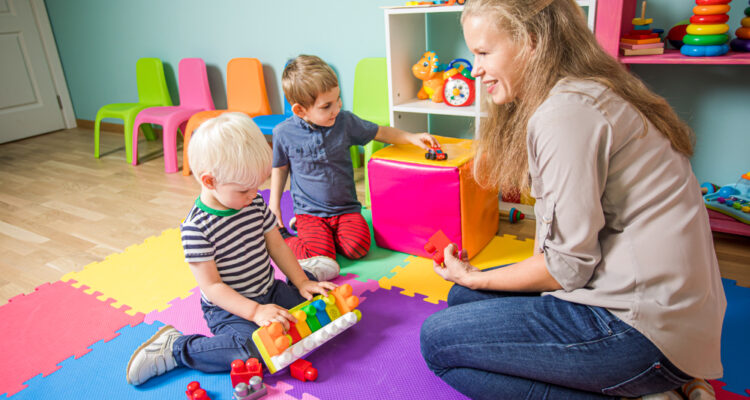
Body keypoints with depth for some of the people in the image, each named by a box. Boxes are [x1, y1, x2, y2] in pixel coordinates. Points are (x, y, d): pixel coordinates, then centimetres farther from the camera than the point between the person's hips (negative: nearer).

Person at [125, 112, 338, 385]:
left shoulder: (255, 203, -3)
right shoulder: (196, 227, -23)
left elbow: (276, 244, 7)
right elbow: (211, 286, -22)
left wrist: (300, 281, 0)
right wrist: (255, 311, -29)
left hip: (268, 291, 6)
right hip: (228, 307, -6)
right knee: (253, 350, -29)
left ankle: (304, 274, 27)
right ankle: (174, 347, -8)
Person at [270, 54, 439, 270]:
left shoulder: (345, 121, -6)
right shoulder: (284, 133, -9)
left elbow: (380, 132, 8)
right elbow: (280, 168, 7)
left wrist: (412, 137, -3)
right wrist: (274, 205, 6)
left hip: (345, 207, 3)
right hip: (309, 211, -2)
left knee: (358, 247, -21)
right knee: (321, 258, -22)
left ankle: (317, 235, 7)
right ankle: (282, 238, 7)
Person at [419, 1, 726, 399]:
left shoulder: (566, 112, -20)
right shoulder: (584, 93, 12)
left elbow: (569, 265, -17)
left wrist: (476, 278, -3)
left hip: (646, 331, -10)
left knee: (437, 339, -5)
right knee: (461, 300, 16)